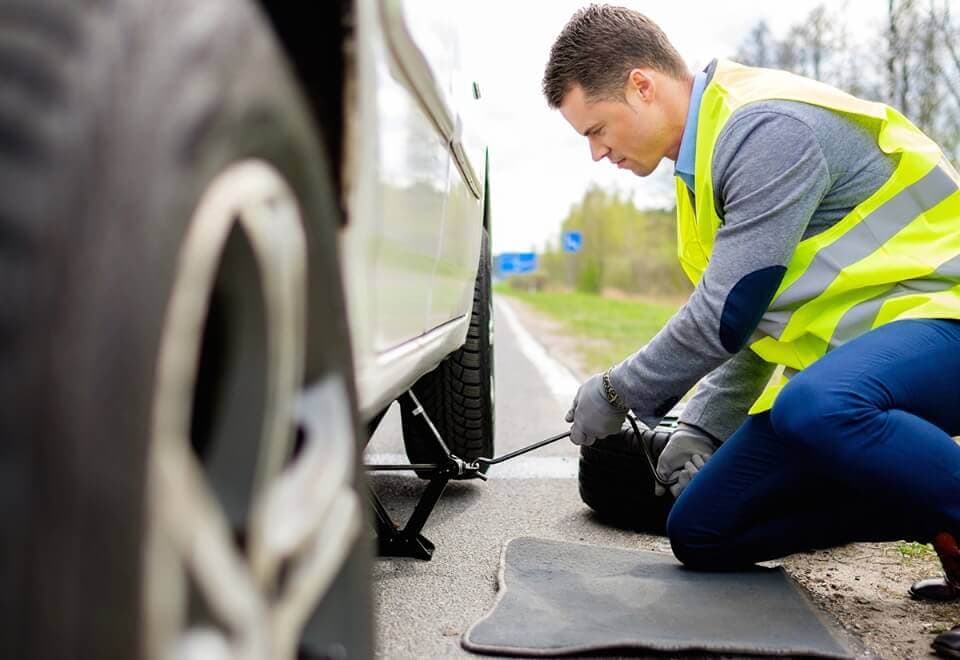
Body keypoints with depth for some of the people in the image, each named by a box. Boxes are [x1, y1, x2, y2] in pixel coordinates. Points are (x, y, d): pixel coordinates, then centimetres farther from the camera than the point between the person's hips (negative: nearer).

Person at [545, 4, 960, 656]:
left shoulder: (770, 129, -20)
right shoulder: (710, 151, 11)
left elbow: (728, 313, -21)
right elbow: (751, 316, 20)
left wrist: (618, 392, -6)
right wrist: (701, 427, 13)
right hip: (841, 350, 10)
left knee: (816, 408, -43)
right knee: (700, 533, 5)